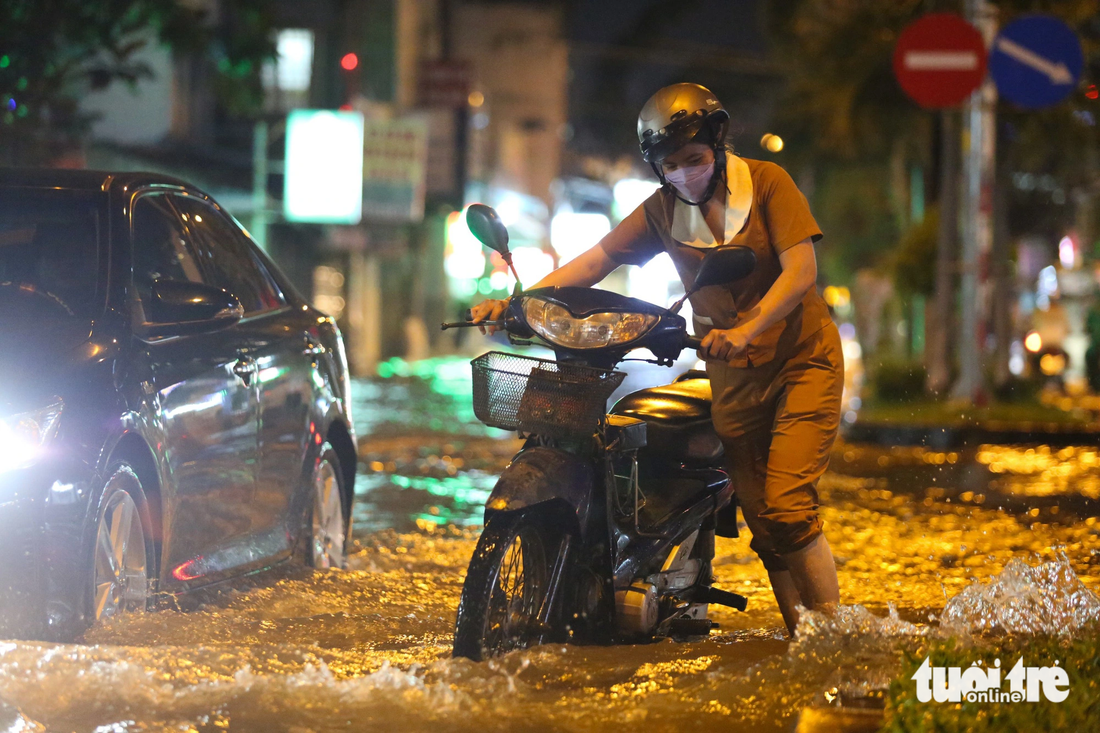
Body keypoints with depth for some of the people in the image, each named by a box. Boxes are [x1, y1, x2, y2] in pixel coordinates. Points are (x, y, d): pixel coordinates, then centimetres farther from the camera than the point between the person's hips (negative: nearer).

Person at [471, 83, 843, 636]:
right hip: (732, 377, 5)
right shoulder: (662, 210, 4)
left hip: (802, 360, -5)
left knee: (785, 509, -18)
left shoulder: (766, 182, -7)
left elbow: (802, 270, -17)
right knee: (765, 527, 2)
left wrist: (747, 330, -32)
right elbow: (595, 260, -3)